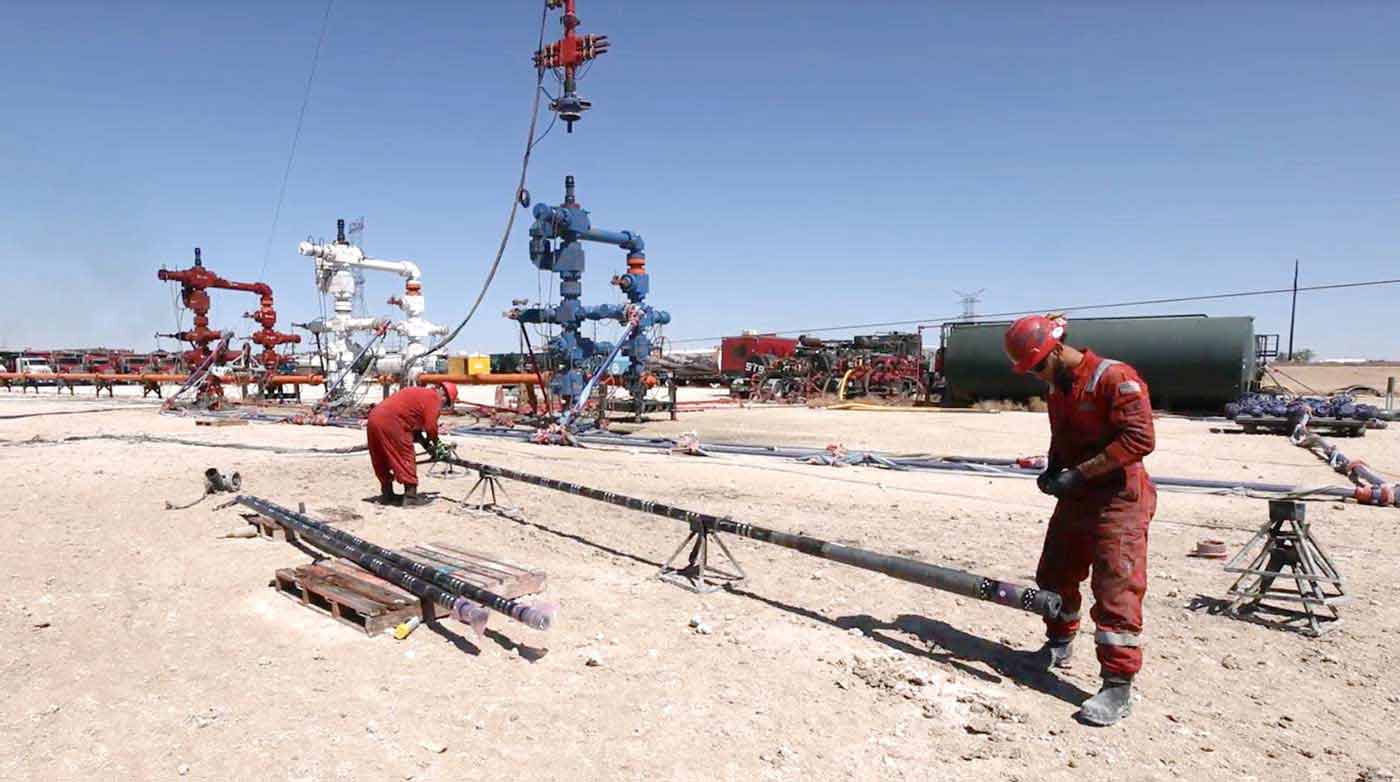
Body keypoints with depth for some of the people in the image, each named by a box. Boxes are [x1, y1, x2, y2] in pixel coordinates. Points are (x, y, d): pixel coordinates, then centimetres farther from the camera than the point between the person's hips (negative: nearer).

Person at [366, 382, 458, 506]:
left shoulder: (419, 393, 28)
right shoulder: (434, 397, -1)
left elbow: (414, 425, 28)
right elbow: (430, 426, -9)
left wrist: (426, 444, 23)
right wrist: (436, 442, 9)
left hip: (374, 418, 10)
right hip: (390, 422, -10)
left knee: (382, 459, 19)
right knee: (406, 458, 0)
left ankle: (387, 494, 30)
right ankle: (411, 496, 1)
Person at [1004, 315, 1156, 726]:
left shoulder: (1116, 378, -17)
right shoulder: (1057, 388, 11)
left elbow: (1140, 439, -24)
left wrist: (1079, 473, -24)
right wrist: (1052, 471, 2)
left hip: (1118, 499, -9)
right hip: (1075, 496, 9)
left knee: (1116, 590, -8)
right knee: (1054, 575, 16)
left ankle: (1118, 687, 0)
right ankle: (1059, 646, 36)